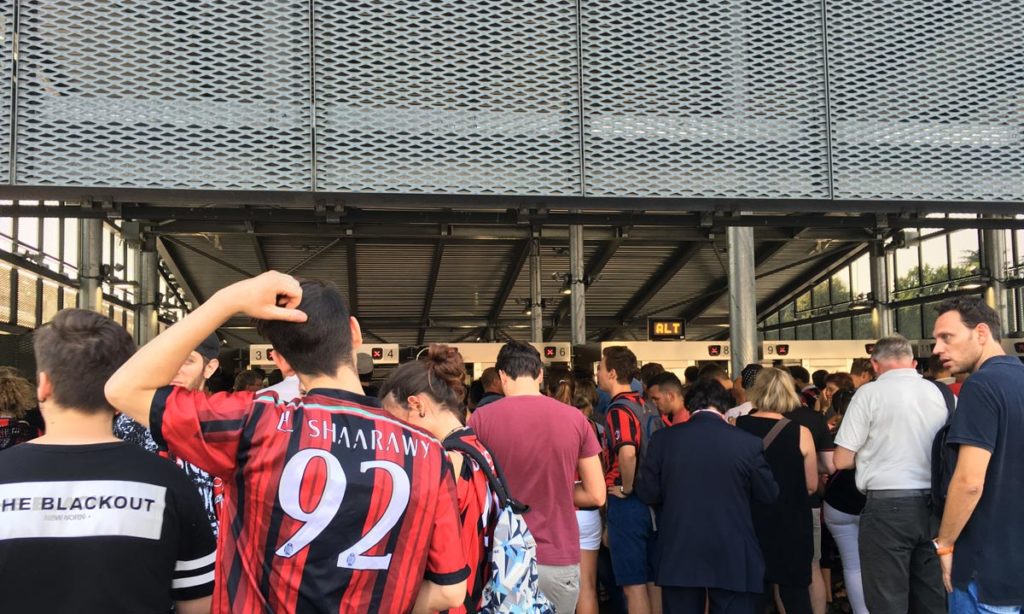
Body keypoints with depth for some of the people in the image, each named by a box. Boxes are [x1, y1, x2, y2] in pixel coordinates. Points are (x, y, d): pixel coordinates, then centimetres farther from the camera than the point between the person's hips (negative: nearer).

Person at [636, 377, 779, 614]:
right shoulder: (748, 443, -8)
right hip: (733, 557, -1)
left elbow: (647, 493, 1)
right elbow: (768, 495, 3)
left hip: (679, 555, 1)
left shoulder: (663, 439, -5)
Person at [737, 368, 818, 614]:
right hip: (790, 521, -2)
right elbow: (811, 485, -4)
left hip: (748, 520, 2)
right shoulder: (800, 433, -12)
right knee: (795, 591, 11)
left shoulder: (735, 427, -8)